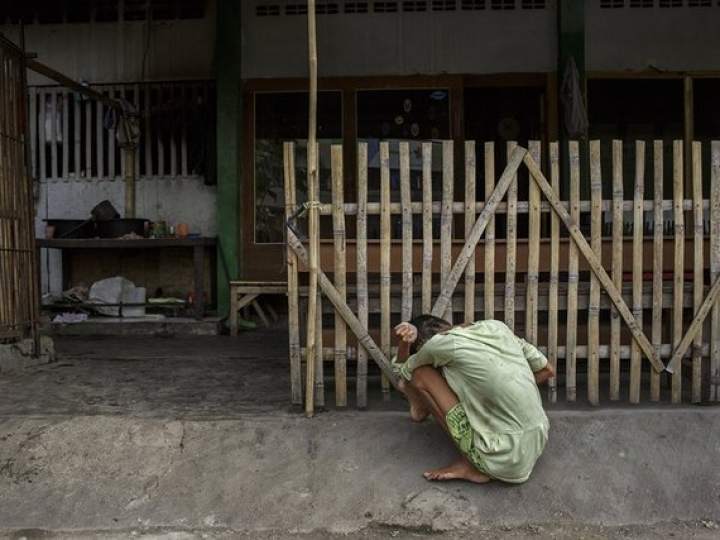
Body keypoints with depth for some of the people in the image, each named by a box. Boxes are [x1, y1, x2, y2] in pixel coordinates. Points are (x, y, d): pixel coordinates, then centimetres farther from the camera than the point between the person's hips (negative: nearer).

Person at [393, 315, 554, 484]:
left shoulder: (442, 344, -12)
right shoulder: (496, 326, 5)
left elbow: (402, 374, 7)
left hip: (504, 462, -7)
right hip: (538, 443, 7)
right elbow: (546, 371, 15)